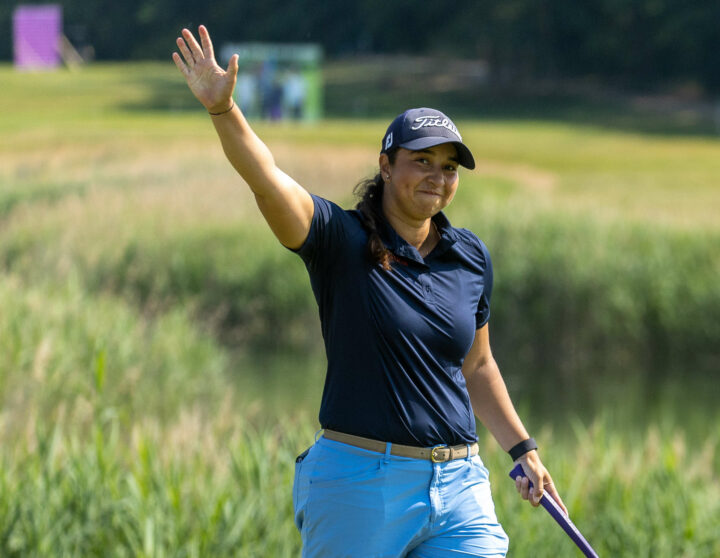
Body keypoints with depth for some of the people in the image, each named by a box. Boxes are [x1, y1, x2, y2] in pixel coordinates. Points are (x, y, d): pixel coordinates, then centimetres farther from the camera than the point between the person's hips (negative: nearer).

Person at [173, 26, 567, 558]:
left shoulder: (471, 256, 10)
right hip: (361, 485, -4)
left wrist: (523, 450, 23)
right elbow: (269, 181, -22)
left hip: (458, 483, 4)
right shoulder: (342, 241, -5)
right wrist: (223, 109, -38)